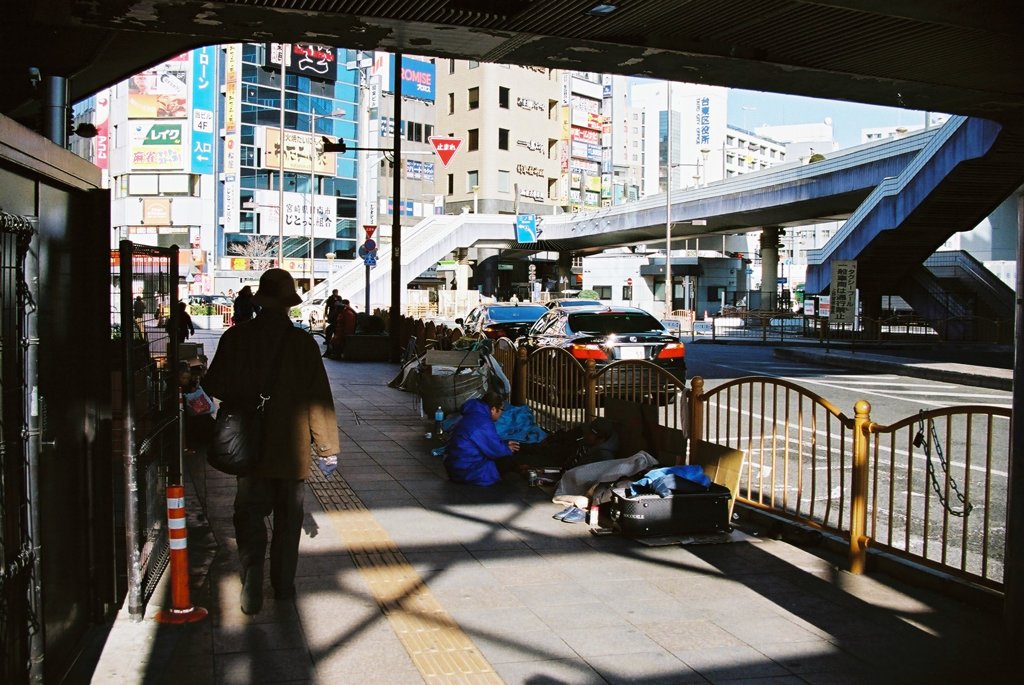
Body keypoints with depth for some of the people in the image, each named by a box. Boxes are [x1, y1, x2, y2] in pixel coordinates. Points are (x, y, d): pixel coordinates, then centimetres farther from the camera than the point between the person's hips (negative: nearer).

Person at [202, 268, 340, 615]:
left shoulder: (235, 338, -8)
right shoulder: (302, 342, -11)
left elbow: (214, 388, 0)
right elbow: (319, 399, -8)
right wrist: (327, 448, -1)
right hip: (292, 448, 0)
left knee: (249, 515, 10)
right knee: (288, 516, 14)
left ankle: (252, 586, -4)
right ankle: (283, 585, 24)